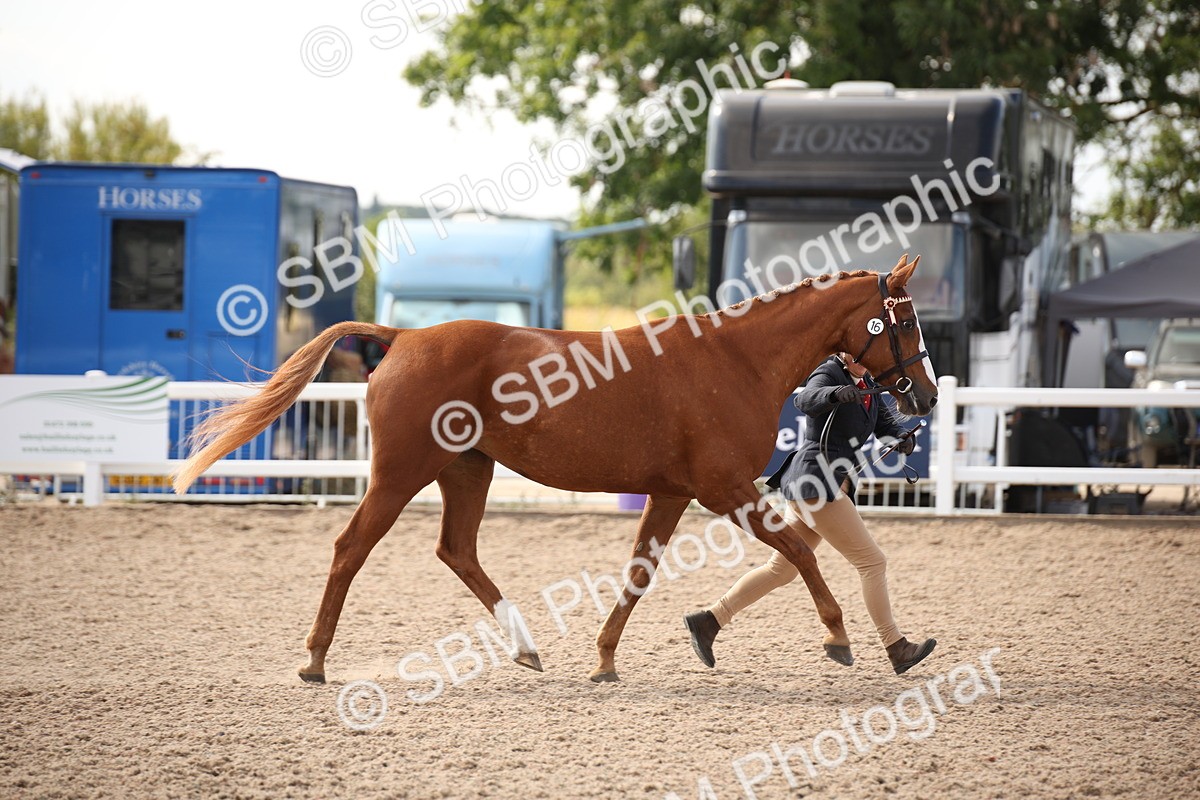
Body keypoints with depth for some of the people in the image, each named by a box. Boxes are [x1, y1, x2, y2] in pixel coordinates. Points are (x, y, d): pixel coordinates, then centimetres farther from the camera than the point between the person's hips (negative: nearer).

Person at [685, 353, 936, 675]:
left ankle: (709, 620, 15)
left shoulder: (866, 383, 15)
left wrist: (900, 436, -12)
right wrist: (836, 393, -54)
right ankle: (897, 649, -2)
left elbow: (882, 418, 11)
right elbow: (806, 399, -32)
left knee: (781, 569, 13)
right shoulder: (829, 375, -12)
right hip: (815, 482, -10)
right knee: (872, 562, -7)